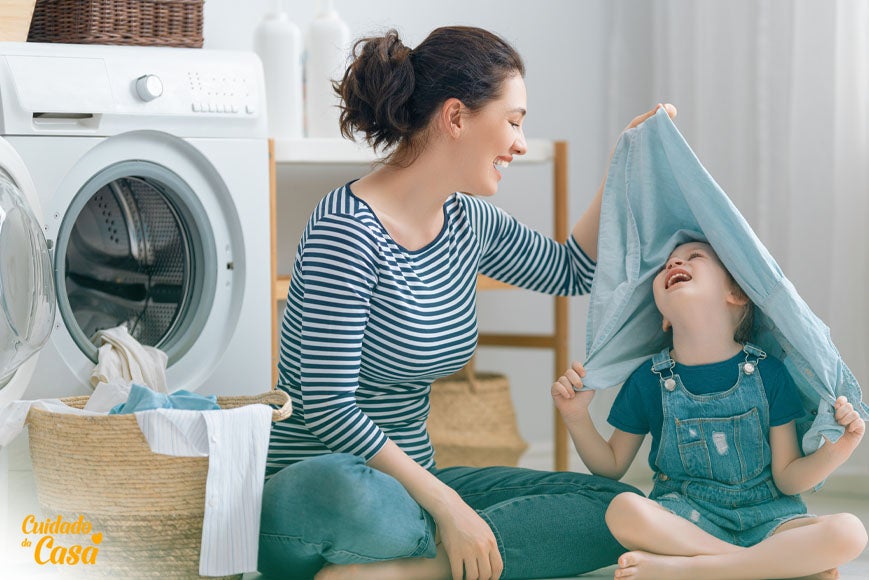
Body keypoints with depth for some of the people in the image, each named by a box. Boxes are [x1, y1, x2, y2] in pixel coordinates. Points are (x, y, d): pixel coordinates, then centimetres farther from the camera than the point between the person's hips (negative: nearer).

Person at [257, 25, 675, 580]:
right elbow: (328, 408, -22)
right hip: (309, 493, -9)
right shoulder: (348, 232, -18)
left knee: (615, 507, -8)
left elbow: (571, 271, 26)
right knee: (349, 494, -45)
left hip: (408, 479, 10)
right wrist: (446, 506, -24)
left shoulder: (469, 222, 8)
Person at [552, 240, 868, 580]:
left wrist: (835, 452, -18)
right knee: (624, 510, -33)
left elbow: (787, 478, 1)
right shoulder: (648, 381, 1)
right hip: (685, 521, -1)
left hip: (765, 518, 1)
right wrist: (576, 417, -6)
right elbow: (611, 467, 11)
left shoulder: (768, 373, -1)